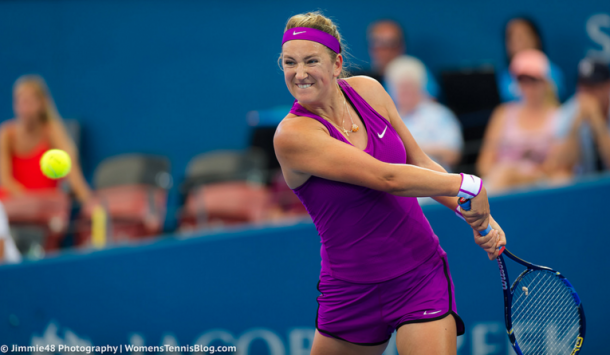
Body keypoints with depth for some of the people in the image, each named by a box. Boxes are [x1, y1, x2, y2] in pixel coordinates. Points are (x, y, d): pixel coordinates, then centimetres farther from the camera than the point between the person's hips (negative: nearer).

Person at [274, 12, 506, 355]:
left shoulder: (367, 90, -1)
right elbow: (387, 178, -24)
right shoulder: (293, 135, -18)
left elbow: (420, 164, 10)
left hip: (422, 275, 3)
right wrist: (468, 184, -18)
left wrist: (478, 217, -1)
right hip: (353, 291, -2)